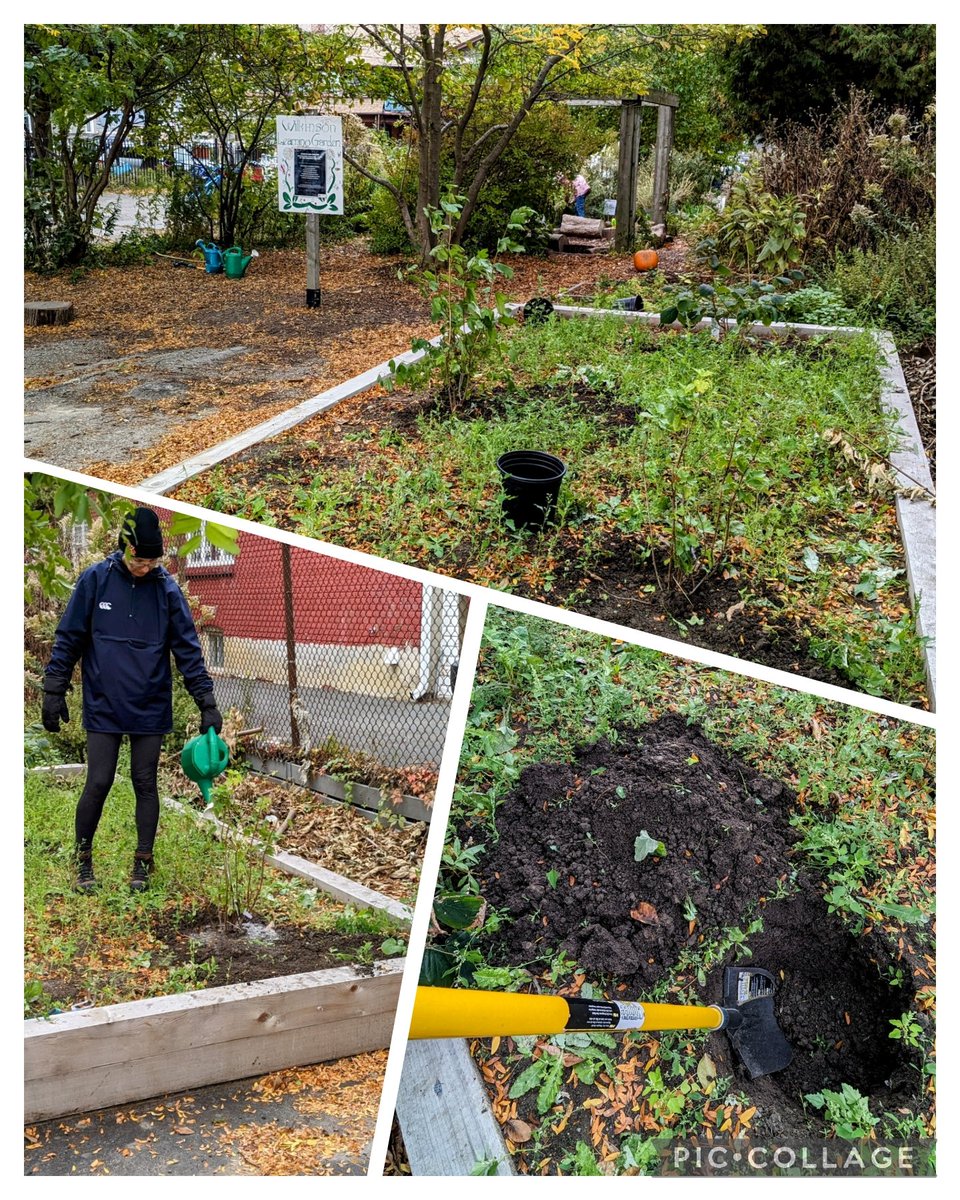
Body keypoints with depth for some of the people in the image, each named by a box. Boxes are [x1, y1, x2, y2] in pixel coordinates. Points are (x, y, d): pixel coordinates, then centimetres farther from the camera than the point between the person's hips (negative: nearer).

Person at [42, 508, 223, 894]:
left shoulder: (167, 588, -3)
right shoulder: (95, 580, -5)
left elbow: (188, 649, -1)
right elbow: (68, 639, 1)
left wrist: (207, 704, -5)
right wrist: (53, 692, 0)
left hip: (151, 709, 1)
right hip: (103, 707, -1)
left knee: (145, 784, 7)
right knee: (98, 783, 1)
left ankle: (143, 862, 22)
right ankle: (83, 858, 22)